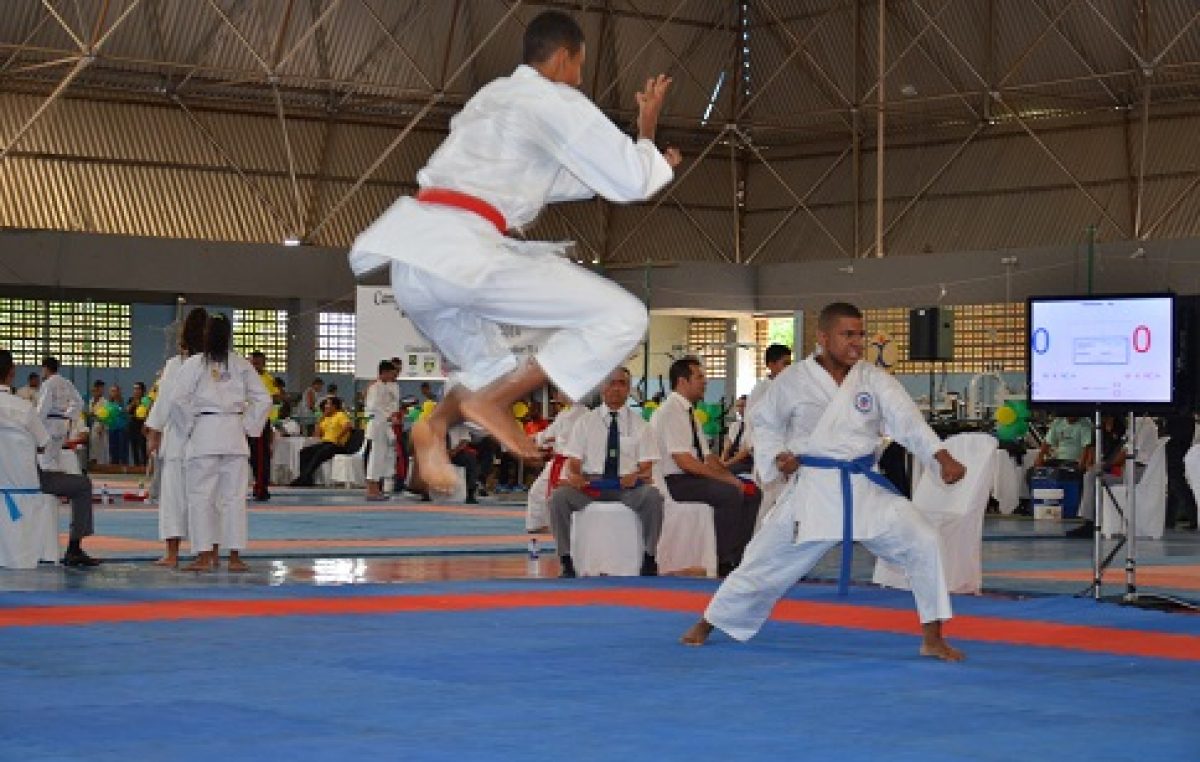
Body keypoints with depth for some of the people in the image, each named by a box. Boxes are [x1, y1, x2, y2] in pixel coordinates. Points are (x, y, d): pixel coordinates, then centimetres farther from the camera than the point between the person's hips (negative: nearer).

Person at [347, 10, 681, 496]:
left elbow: (549, 180, 39)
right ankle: (492, 402, -6)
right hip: (458, 252, -9)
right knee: (624, 317, -8)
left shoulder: (495, 96, 29)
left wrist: (648, 163, 36)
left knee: (494, 371, 29)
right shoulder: (555, 101, 2)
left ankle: (437, 425, -1)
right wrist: (647, 130, 20)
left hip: (411, 257, 9)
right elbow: (628, 183, 0)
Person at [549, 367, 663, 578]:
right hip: (590, 485, 1)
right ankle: (566, 563, -22)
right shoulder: (585, 422, 12)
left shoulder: (639, 425, 11)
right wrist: (572, 475, -18)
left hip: (627, 486, -1)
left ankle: (648, 560, -22)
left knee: (653, 496, -33)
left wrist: (639, 475, -19)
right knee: (559, 497, -29)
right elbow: (573, 462, 7)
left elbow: (647, 467, 6)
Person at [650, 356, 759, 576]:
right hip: (673, 482, -10)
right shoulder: (671, 411, -15)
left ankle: (738, 557, 3)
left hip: (693, 478, 10)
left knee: (751, 493, 3)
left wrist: (730, 477, -1)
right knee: (730, 494, -28)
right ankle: (725, 562, -21)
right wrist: (726, 478, -18)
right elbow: (684, 461, -22)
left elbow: (708, 458, 17)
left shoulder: (688, 411, 17)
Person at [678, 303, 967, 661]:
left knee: (923, 543, -13)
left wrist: (943, 457, -28)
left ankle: (932, 638, -1)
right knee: (765, 561, 4)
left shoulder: (875, 380, -1)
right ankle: (706, 624, 26)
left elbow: (908, 421, -12)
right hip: (813, 490, -2)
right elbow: (765, 422, 11)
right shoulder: (793, 380, -4)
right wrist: (777, 457, -8)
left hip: (865, 489, 2)